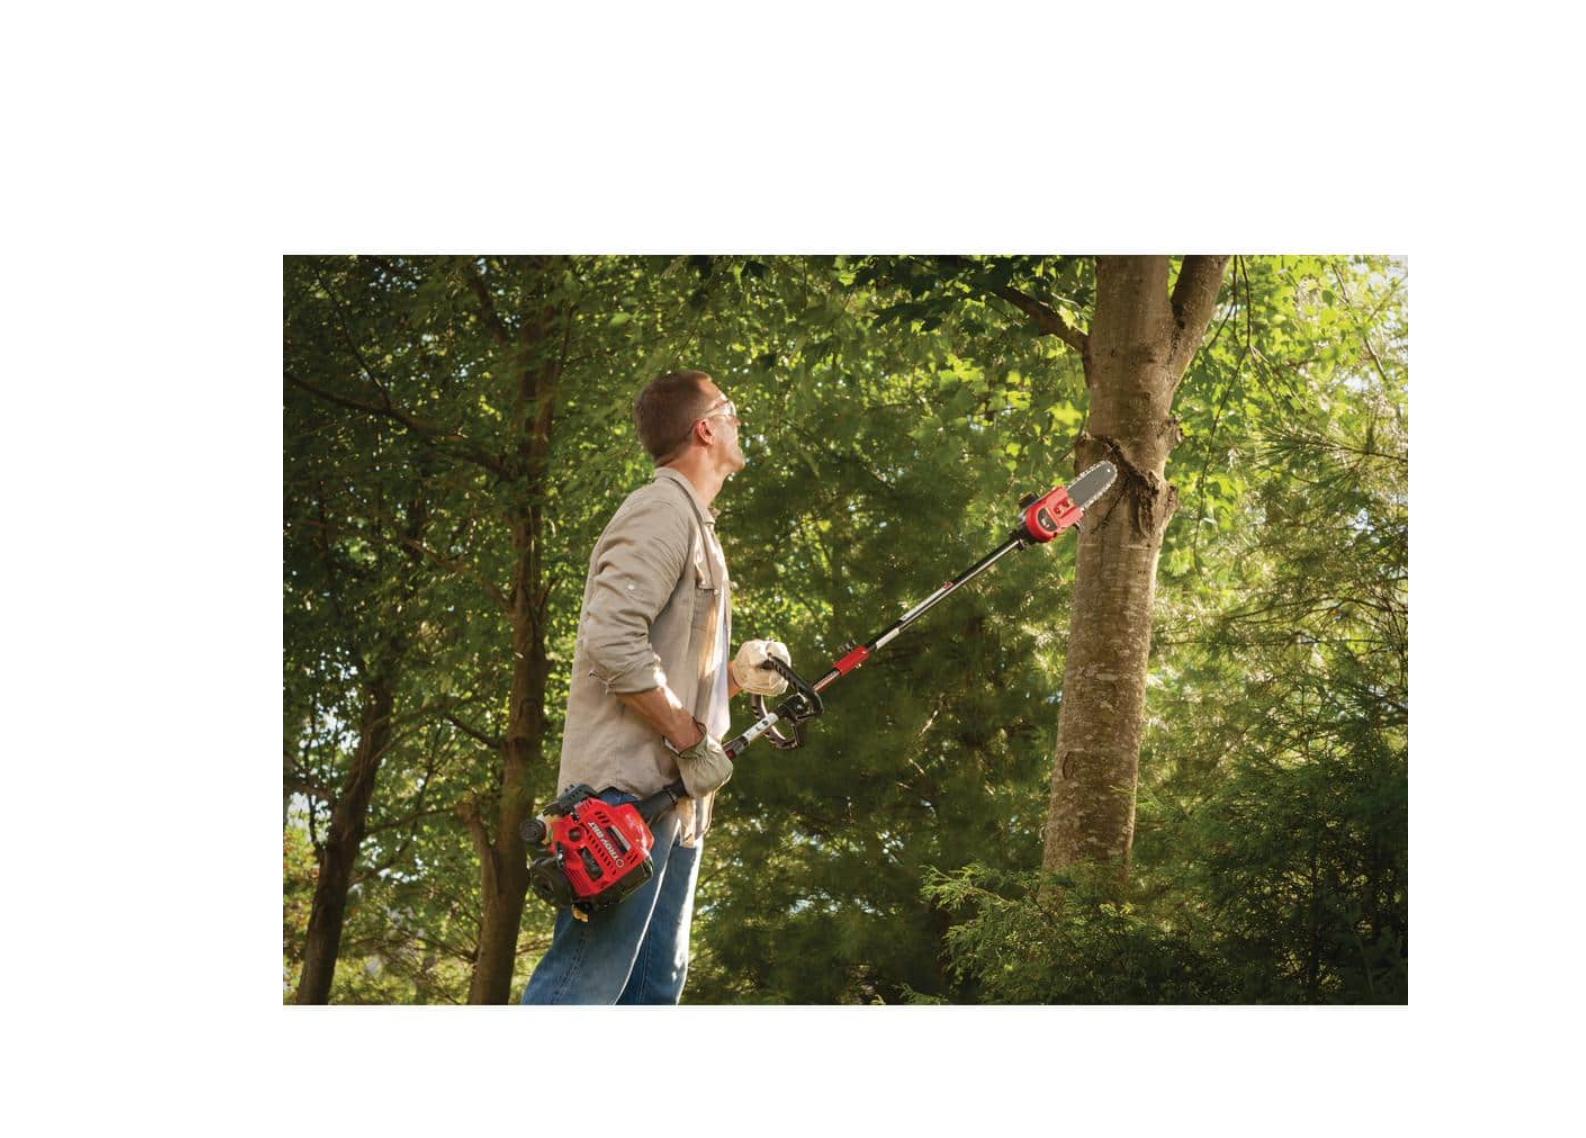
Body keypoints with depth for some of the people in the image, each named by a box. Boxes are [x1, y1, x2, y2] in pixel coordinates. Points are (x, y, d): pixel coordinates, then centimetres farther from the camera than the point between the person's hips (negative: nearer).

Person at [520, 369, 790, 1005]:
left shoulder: (693, 524, 26)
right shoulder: (662, 510, -5)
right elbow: (613, 641, -19)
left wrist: (736, 675, 11)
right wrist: (690, 740, -16)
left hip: (675, 797, 10)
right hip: (630, 785, -10)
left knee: (654, 987, 7)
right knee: (585, 980, -16)